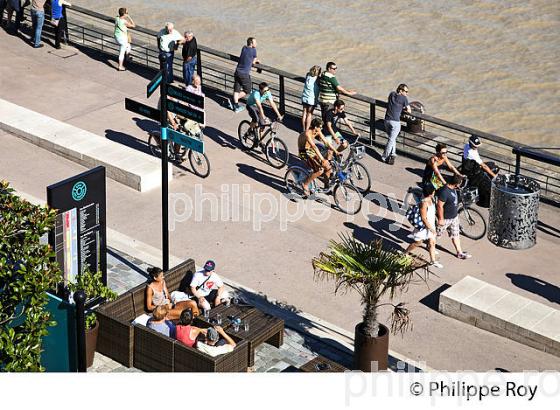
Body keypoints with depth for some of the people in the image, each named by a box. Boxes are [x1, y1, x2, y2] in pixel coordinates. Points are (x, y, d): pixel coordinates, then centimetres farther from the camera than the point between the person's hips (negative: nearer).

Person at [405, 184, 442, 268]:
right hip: (423, 226, -8)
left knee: (432, 243, 13)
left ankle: (433, 261, 24)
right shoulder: (424, 203, -32)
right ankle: (405, 253, 35)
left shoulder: (430, 199, -4)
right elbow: (423, 218, -28)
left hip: (430, 224, 8)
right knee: (417, 243, 12)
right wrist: (431, 228, -23)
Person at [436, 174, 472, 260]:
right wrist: (441, 219, -21)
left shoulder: (453, 188, -4)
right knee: (436, 233, 14)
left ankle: (459, 253, 23)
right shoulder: (444, 192, -33)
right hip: (445, 218, -8)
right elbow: (440, 206, -28)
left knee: (455, 235, 15)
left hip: (454, 217, 8)